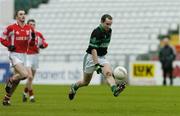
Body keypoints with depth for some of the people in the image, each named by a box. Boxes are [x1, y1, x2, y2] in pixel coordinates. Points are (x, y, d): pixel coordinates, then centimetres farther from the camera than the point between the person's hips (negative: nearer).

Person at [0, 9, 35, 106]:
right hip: (14, 55, -6)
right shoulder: (11, 28, -7)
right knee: (25, 74, -23)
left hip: (23, 55, 6)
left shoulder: (29, 28, 6)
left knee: (17, 78, 9)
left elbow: (31, 43, 12)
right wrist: (9, 45, -14)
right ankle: (10, 81, 5)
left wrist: (33, 38, -9)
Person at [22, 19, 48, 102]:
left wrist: (42, 45, -9)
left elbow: (45, 44, 11)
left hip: (35, 57, 4)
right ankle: (31, 95, -8)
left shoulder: (38, 34, 4)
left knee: (31, 78, 12)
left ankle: (25, 92, 35)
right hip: (26, 56, -4)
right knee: (30, 77, -18)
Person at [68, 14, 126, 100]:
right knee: (86, 82, 9)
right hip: (91, 57, -6)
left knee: (108, 73, -24)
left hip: (102, 57, 6)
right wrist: (97, 64, -35)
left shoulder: (109, 31, 2)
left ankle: (115, 90, -45)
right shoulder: (96, 32, -23)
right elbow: (93, 49, -29)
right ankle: (74, 87, 39)